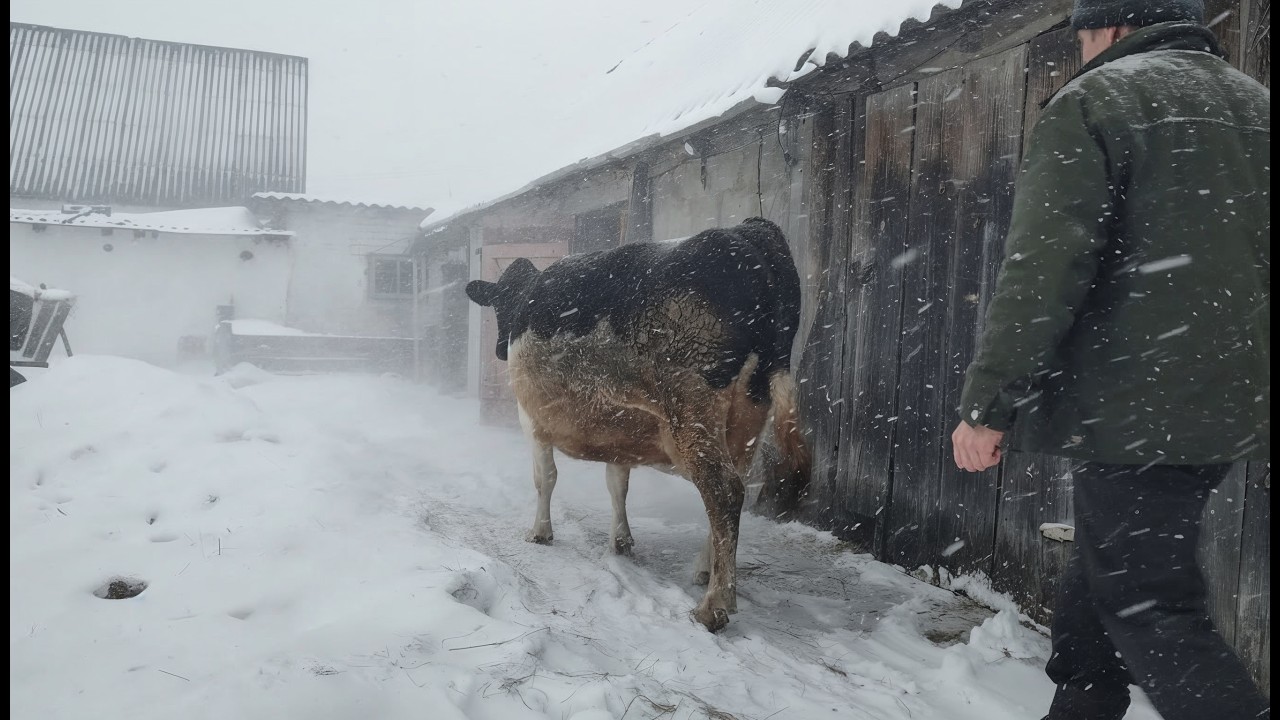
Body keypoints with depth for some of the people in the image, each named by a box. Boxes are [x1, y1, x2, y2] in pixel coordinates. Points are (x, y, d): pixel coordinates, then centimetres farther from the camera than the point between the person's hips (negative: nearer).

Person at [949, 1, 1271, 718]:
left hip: (1134, 402, -8)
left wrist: (988, 404, -15)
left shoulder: (1097, 100, -8)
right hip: (1235, 401, 8)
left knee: (1148, 607, 0)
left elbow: (1041, 274, -19)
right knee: (1108, 566, 21)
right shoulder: (1256, 104, 15)